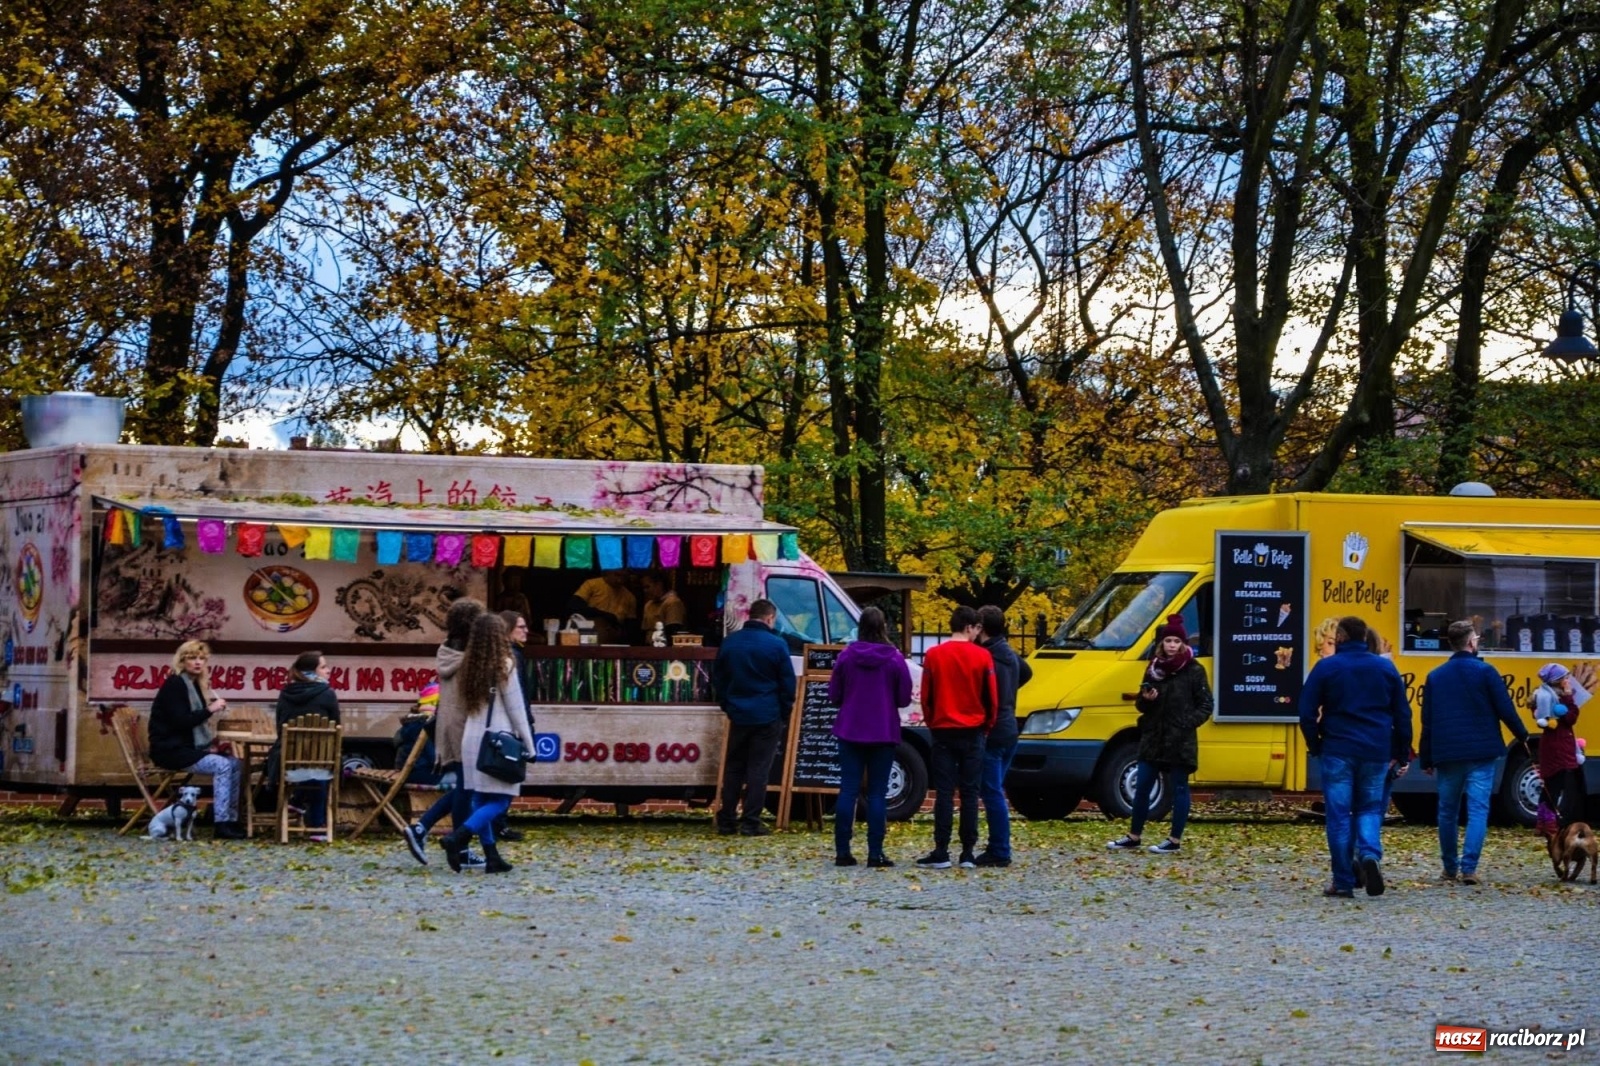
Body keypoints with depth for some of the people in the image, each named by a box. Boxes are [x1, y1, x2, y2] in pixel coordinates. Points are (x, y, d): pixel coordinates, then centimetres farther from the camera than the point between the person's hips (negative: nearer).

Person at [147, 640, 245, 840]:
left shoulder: (195, 685, 15)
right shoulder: (174, 684, -12)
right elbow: (180, 721, -22)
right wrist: (210, 710, -21)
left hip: (189, 747, 9)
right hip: (171, 750, -9)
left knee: (234, 763, -5)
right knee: (222, 765, -25)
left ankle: (231, 820, -5)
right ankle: (221, 825, -28)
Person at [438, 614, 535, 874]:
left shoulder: (469, 666, 7)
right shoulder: (503, 666, -8)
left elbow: (466, 705, 9)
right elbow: (515, 708, -6)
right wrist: (528, 743, 0)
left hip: (471, 738, 6)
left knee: (480, 800, 9)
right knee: (500, 801, -4)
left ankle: (491, 856, 9)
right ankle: (457, 837, -22)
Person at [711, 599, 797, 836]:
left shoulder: (729, 642, 3)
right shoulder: (776, 645, -10)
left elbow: (717, 678, 12)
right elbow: (788, 683, -5)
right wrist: (784, 710, 8)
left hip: (738, 715, 4)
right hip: (767, 716, -4)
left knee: (733, 768, 12)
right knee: (758, 769, -1)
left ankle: (726, 820, 12)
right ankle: (751, 822, -3)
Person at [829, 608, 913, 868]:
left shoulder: (846, 656, -4)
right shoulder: (894, 659, -8)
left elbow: (833, 696, 2)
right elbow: (904, 699, -2)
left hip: (850, 732, 1)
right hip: (884, 734, -1)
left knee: (848, 790, 5)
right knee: (877, 792, 3)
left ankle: (842, 851, 1)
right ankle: (875, 853, -1)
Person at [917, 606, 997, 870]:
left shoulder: (933, 655, -2)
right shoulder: (982, 657, -3)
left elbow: (926, 696, 2)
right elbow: (992, 698, 1)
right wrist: (987, 725, 17)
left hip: (943, 731, 0)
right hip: (973, 732, 0)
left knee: (944, 793, 0)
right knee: (969, 793, 3)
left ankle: (941, 852, -4)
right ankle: (968, 853, 2)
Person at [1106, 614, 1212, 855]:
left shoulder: (1194, 671, -4)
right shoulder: (1154, 669, 11)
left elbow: (1206, 705, -4)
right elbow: (1142, 705, 17)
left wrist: (1187, 724, -16)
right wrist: (1145, 699, -6)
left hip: (1179, 742, -6)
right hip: (1152, 738, 6)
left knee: (1178, 789, 2)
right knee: (1141, 787, 8)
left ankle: (1175, 841, 7)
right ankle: (1133, 837, 17)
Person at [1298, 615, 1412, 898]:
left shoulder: (1326, 668, -3)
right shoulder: (1386, 668, 7)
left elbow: (1307, 712, -5)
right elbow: (1402, 714, 8)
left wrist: (1315, 746, 9)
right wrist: (1400, 752, 15)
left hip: (1338, 752, -3)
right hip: (1376, 754, 3)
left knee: (1339, 816, 2)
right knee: (1369, 809, 15)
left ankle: (1343, 882, 2)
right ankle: (1370, 854, -14)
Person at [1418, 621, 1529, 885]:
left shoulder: (1435, 676, 6)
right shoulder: (1485, 672, -5)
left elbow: (1427, 722, 8)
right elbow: (1506, 710, -5)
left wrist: (1426, 759, 15)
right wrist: (1522, 735, 13)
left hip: (1447, 754, 3)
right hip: (1480, 754, -3)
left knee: (1447, 812, 14)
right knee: (1478, 811, -3)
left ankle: (1450, 868, 21)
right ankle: (1468, 868, -14)